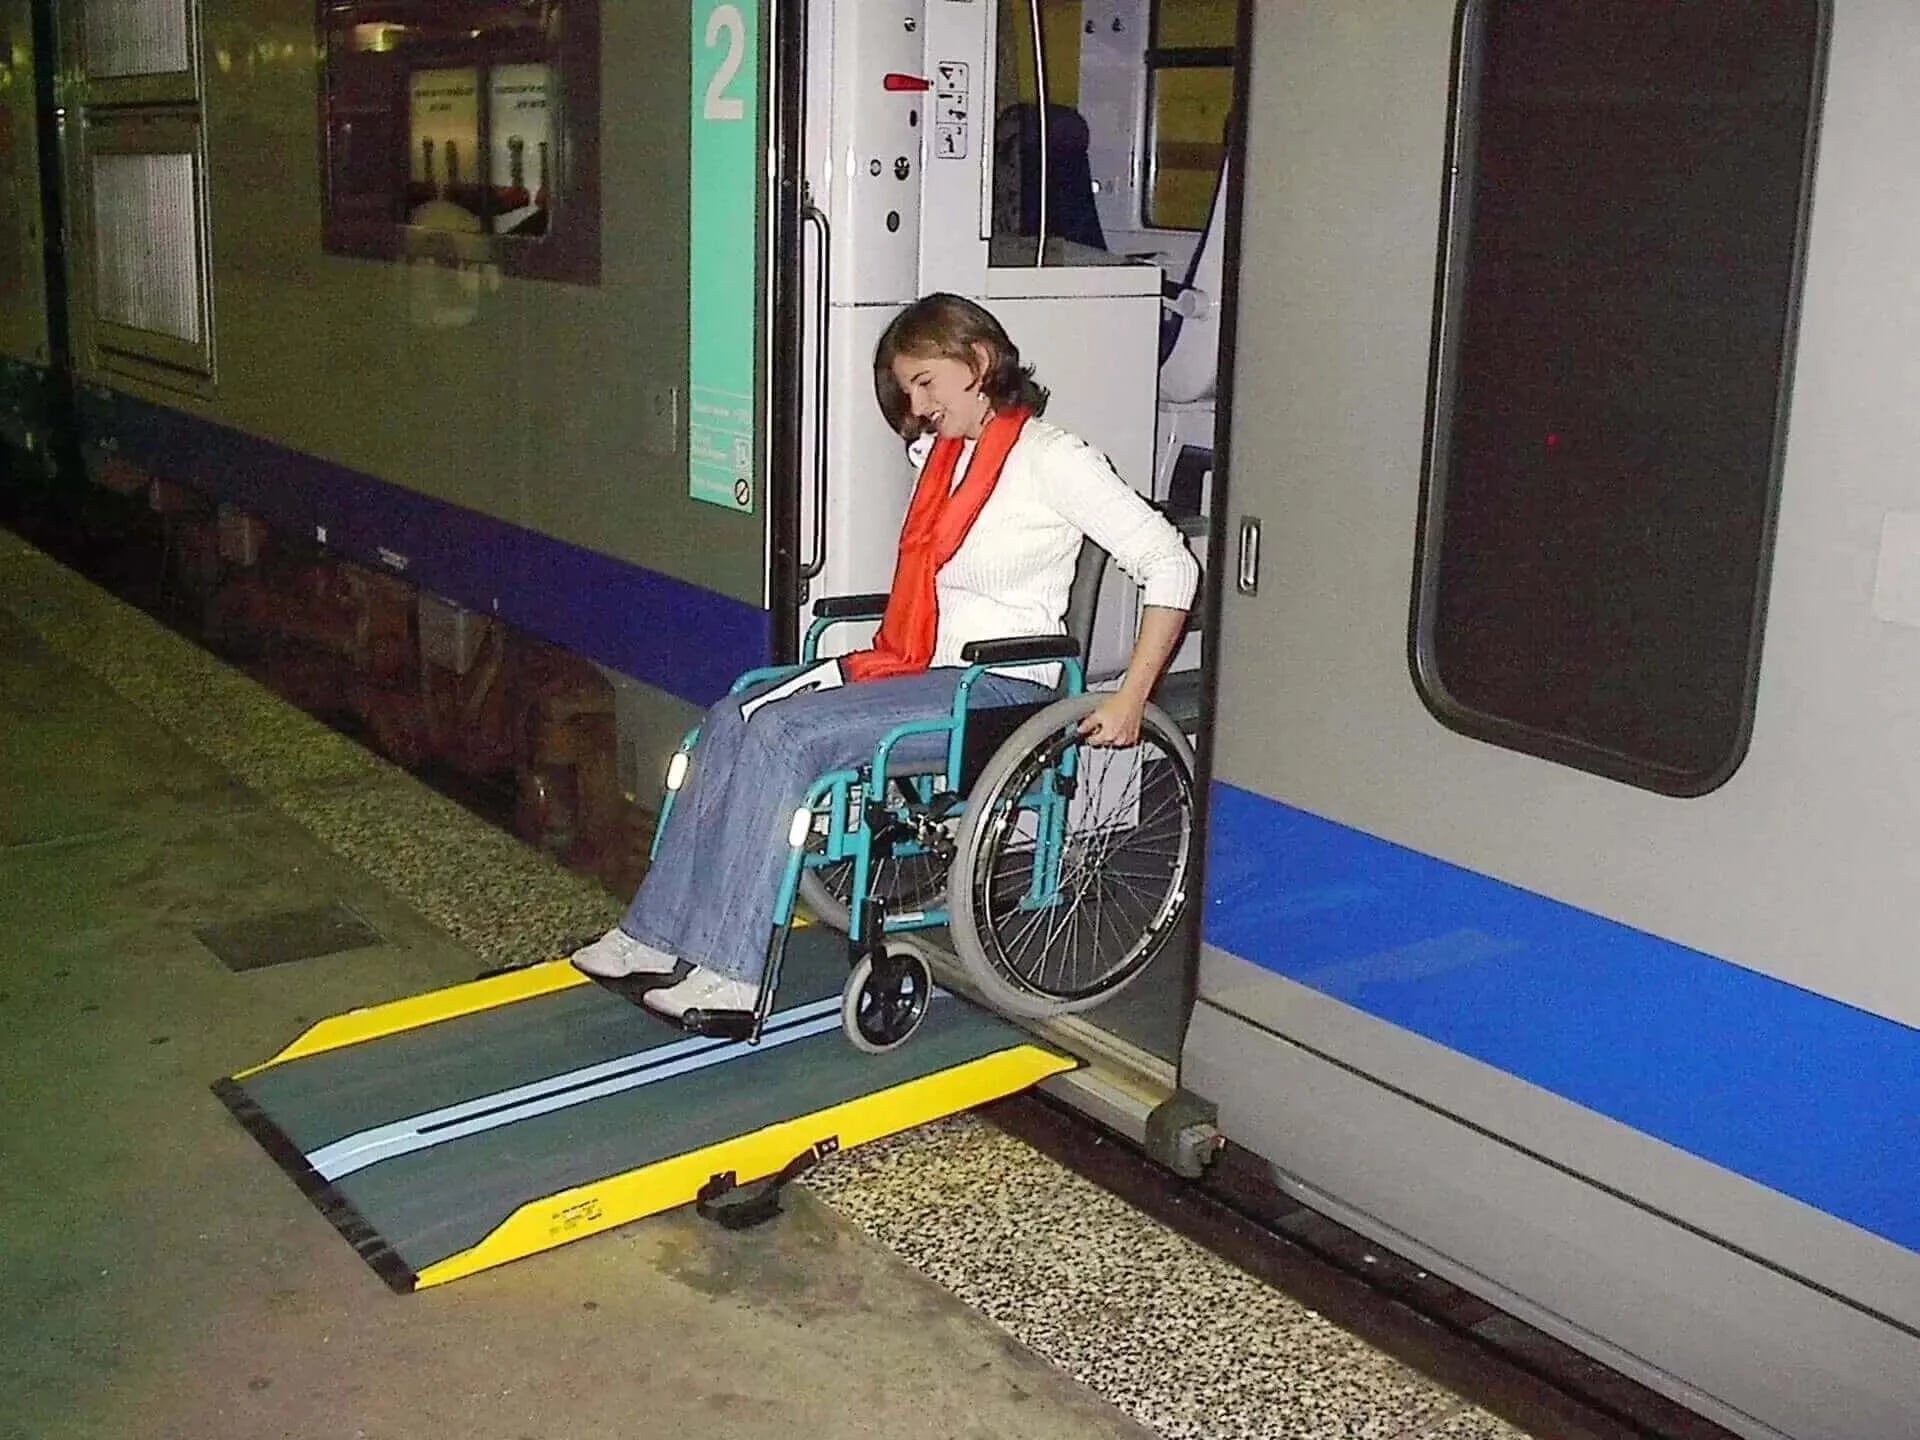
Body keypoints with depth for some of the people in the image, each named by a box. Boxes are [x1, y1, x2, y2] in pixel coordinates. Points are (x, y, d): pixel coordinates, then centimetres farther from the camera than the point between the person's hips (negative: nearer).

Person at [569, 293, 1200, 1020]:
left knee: (786, 734, -25)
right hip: (921, 670, 8)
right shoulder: (942, 454, 16)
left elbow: (1171, 565, -13)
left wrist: (1129, 700, -17)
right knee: (732, 719, -11)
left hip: (998, 688, -8)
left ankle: (730, 971, -23)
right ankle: (659, 932, -10)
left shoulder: (1051, 458, -9)